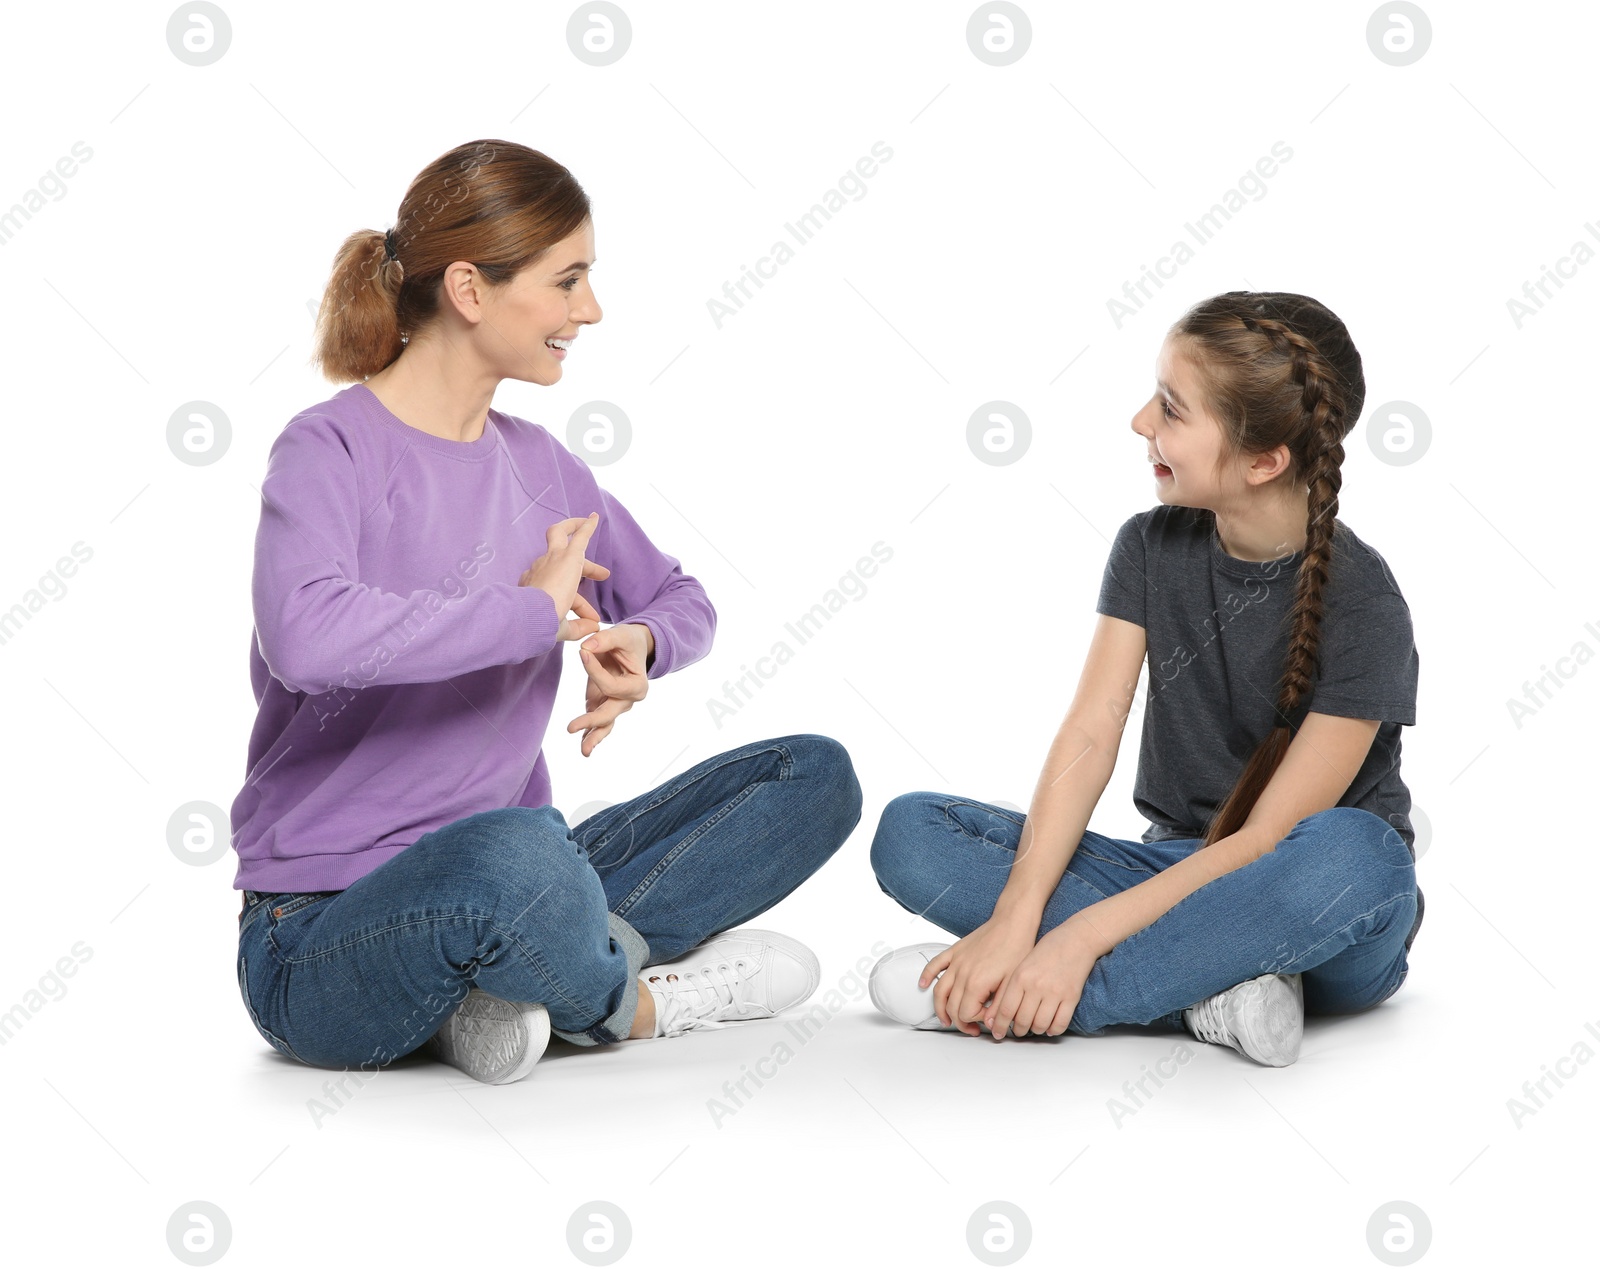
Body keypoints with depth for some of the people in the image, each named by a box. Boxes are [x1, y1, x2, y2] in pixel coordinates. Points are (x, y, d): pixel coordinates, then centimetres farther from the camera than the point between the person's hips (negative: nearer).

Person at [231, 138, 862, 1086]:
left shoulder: (536, 463, 9)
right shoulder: (332, 449, -13)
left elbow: (680, 600, 21)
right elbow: (303, 634, -34)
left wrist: (636, 642, -4)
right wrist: (532, 610, -22)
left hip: (505, 896, 7)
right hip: (319, 943, -7)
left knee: (815, 777, -1)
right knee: (513, 849, -41)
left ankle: (555, 967, -15)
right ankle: (626, 1001, -7)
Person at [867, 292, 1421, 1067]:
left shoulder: (1364, 610, -16)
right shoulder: (1151, 546, 0)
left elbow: (1271, 838, -20)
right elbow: (1090, 734, -9)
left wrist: (1083, 936, -27)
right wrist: (1015, 918, -23)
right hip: (1177, 876, 5)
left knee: (1352, 854, -41)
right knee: (910, 833, -14)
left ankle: (984, 999, -31)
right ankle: (1209, 995, -26)